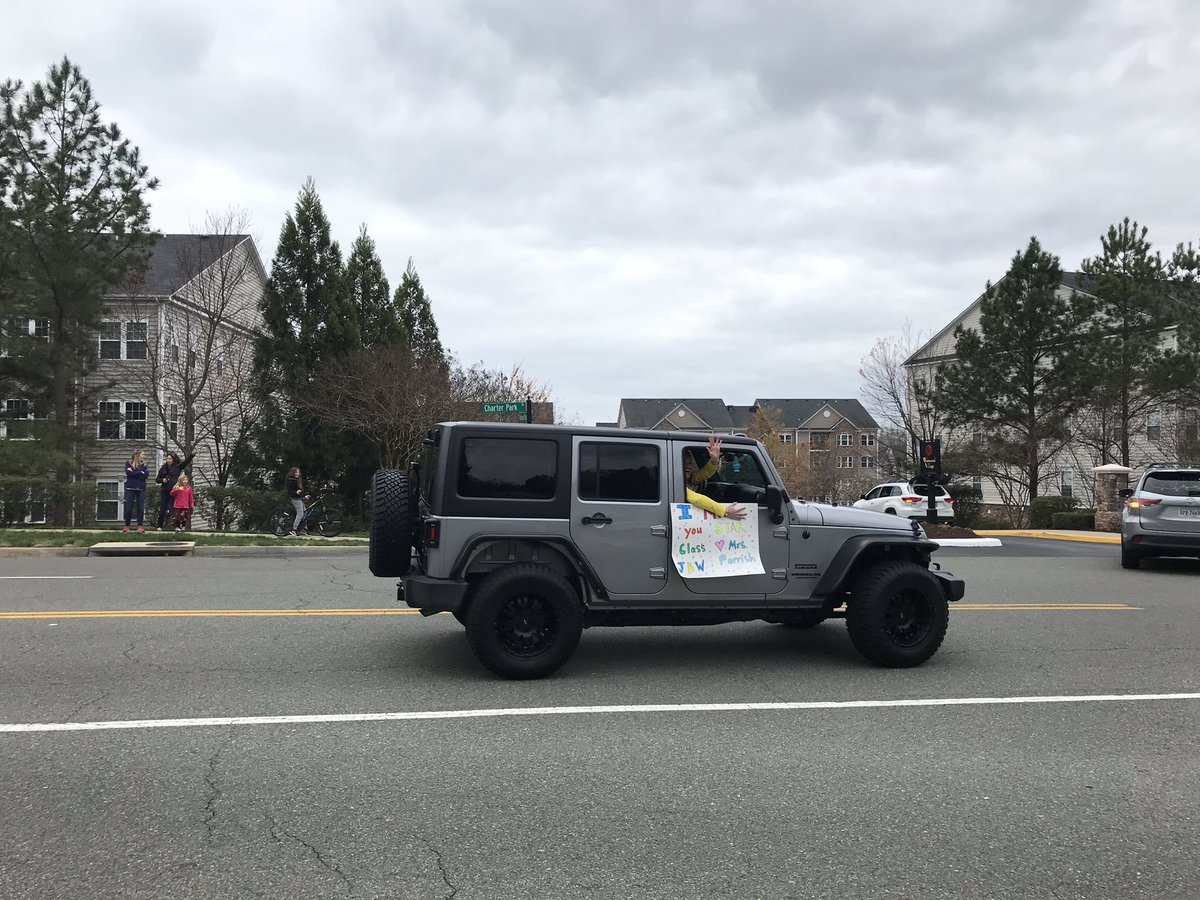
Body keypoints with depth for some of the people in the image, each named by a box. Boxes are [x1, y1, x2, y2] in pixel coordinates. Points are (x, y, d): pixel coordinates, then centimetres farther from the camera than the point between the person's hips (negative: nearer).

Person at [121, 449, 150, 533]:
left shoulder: (144, 465, 9)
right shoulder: (129, 463, 4)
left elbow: (146, 475, -6)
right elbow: (129, 473, -13)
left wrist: (134, 473, -9)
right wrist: (140, 472, -9)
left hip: (141, 489, 2)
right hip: (130, 488, -2)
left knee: (141, 508, -1)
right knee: (128, 508, -1)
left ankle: (140, 526, 3)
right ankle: (126, 526, 8)